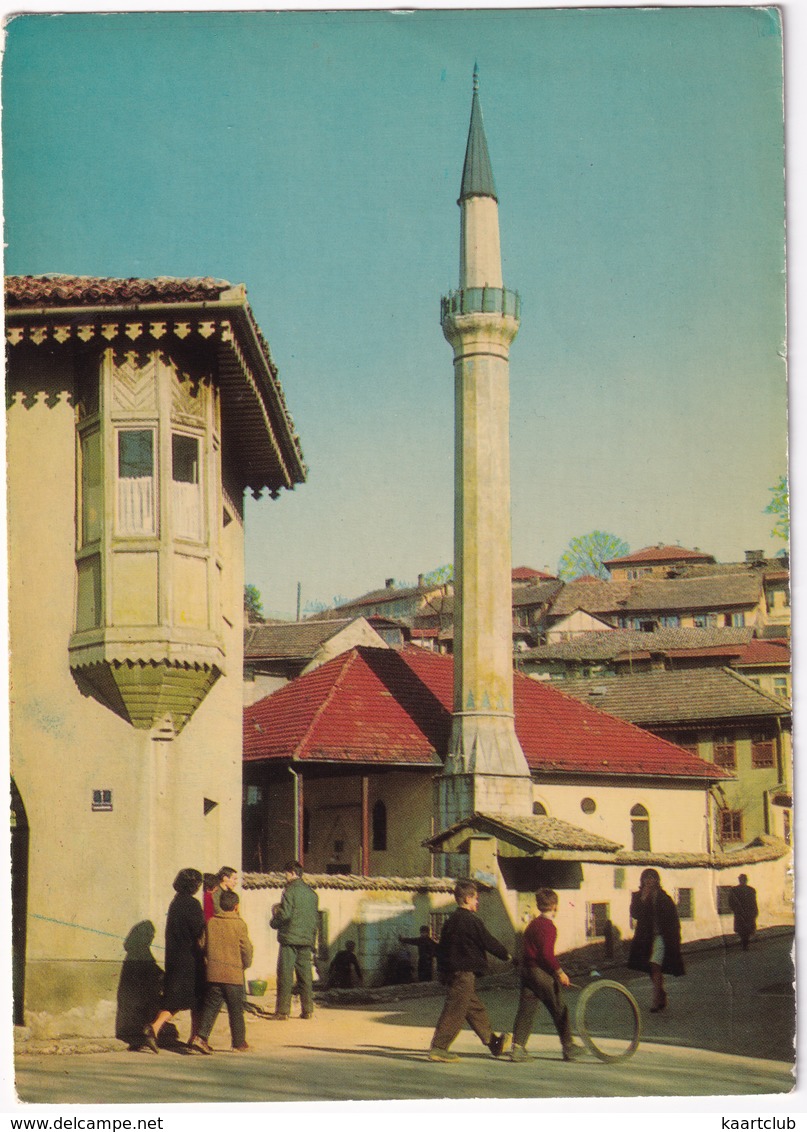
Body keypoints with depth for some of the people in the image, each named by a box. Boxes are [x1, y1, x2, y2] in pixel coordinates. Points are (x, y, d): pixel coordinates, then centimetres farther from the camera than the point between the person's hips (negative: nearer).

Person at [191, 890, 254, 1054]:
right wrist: (246, 964, 13)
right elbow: (246, 949, -5)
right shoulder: (239, 924, -8)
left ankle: (201, 1036, -7)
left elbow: (204, 946, 10)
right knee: (236, 1010, 7)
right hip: (234, 975, -3)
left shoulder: (211, 922, 3)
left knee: (211, 1007, 8)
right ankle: (239, 1043, 14)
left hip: (213, 973, 3)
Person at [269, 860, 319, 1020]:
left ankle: (282, 1011, -5)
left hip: (290, 938, -6)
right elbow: (316, 917, 14)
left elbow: (284, 914, -17)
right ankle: (308, 1009, 9)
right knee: (305, 974, 10)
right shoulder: (311, 893, 11)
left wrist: (273, 922, 2)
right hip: (307, 940, 6)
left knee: (285, 975, -3)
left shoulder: (290, 890, -10)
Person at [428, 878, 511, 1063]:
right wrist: (506, 955, 10)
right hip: (465, 973, -9)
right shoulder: (472, 921, -13)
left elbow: (441, 948, 16)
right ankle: (438, 1048, -9)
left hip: (452, 971, 9)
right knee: (455, 1012, -7)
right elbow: (489, 942, -7)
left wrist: (443, 972, 21)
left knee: (476, 1009, 17)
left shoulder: (450, 921, 13)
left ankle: (493, 1042, 27)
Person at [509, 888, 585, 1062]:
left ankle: (517, 1047, -6)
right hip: (542, 973, -7)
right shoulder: (549, 927, -13)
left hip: (526, 970, 7)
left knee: (526, 1010, 5)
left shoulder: (532, 924, 13)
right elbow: (547, 954, -21)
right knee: (559, 1010, 7)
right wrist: (560, 972, -14)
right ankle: (569, 1048, 15)